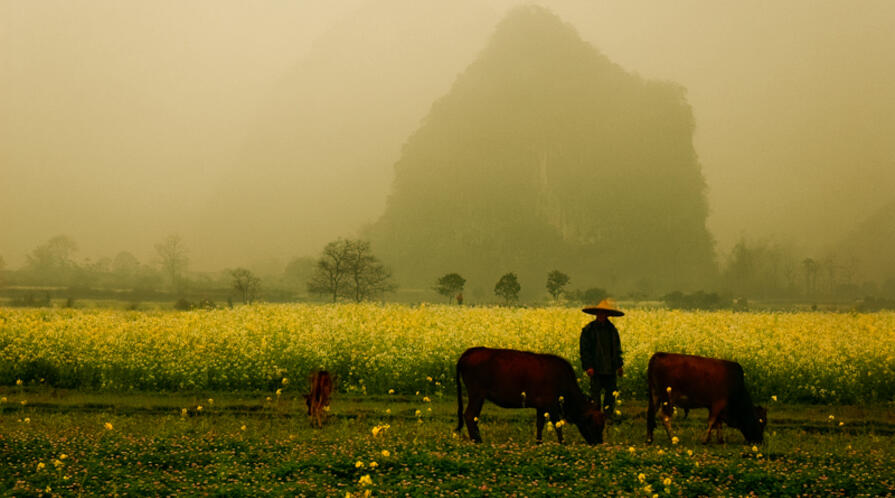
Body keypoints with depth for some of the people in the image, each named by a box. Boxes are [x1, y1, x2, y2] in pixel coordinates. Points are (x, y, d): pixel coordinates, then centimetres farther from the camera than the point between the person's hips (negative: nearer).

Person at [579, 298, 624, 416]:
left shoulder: (612, 329, 11)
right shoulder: (588, 330, -4)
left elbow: (617, 349, 19)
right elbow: (584, 350, -6)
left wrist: (620, 365, 14)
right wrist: (588, 366, -13)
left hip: (610, 369, 5)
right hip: (596, 369, -5)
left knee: (611, 393, 7)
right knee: (595, 393, 0)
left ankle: (609, 414, 19)